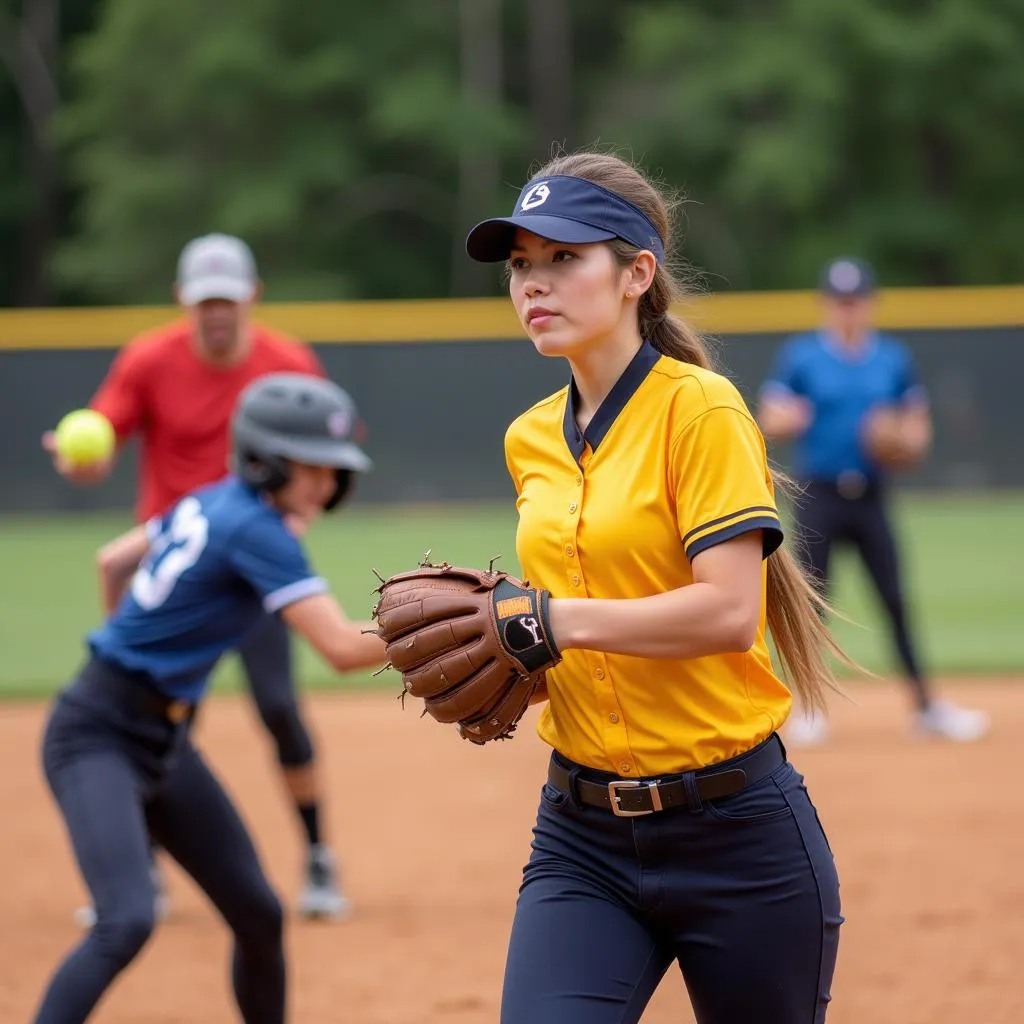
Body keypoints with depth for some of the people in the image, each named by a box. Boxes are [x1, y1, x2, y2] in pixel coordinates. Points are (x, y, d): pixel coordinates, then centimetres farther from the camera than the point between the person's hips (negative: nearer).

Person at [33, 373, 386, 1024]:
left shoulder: (214, 503, 6)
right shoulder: (255, 528, -20)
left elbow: (116, 560, 22)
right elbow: (343, 649, -27)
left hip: (163, 744, 10)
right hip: (97, 735, -10)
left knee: (259, 914, 10)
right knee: (128, 922, -26)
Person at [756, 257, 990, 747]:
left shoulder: (894, 358, 9)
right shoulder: (799, 356, 1)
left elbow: (917, 429, 13)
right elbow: (770, 422, -4)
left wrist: (906, 442, -10)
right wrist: (786, 420, -27)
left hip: (871, 499, 2)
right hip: (818, 499, -2)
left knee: (896, 600, 0)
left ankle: (926, 706, 6)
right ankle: (806, 710, 5)